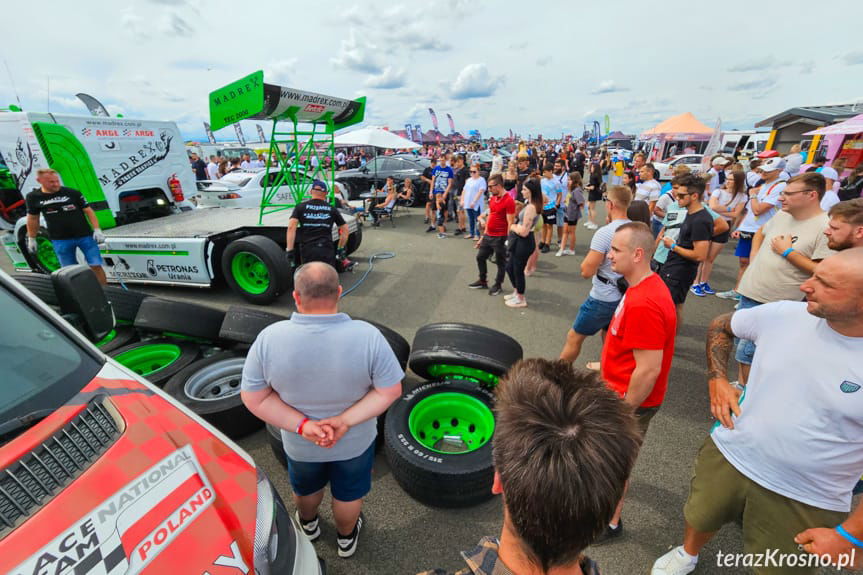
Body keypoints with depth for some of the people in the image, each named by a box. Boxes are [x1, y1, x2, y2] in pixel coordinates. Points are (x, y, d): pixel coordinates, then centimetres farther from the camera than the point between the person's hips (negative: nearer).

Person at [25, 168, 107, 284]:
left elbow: (88, 211, -1)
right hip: (60, 240, 2)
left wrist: (97, 230, -12)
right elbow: (32, 219, 14)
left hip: (85, 236, -2)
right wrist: (31, 239, 18)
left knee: (96, 266, -3)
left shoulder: (73, 193, -3)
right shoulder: (33, 197, 4)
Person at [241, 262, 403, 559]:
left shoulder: (269, 338, -25)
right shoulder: (367, 335, -28)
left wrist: (302, 425, -19)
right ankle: (346, 538, 55)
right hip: (356, 441, -1)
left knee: (306, 488, 34)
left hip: (299, 443, 2)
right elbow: (390, 390, -22)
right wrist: (346, 421, -22)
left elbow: (253, 398, -16)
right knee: (349, 493, 29)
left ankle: (308, 524, 63)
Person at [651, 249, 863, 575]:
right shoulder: (782, 314, -14)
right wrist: (717, 380, -6)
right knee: (699, 519, 26)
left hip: (805, 502, -2)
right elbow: (720, 326, 6)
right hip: (727, 457, 3)